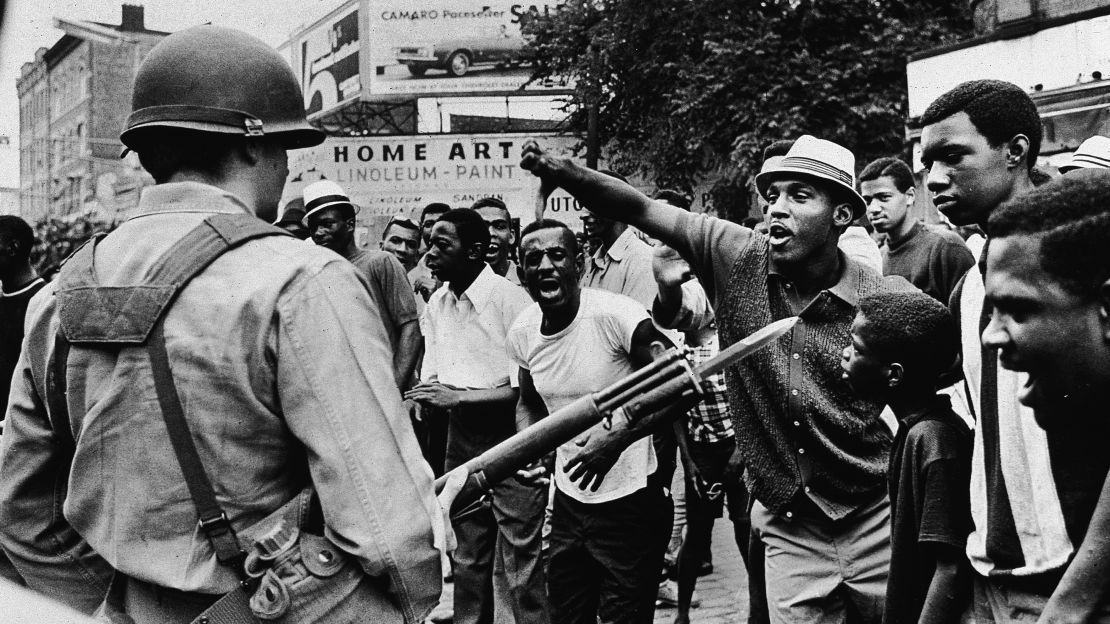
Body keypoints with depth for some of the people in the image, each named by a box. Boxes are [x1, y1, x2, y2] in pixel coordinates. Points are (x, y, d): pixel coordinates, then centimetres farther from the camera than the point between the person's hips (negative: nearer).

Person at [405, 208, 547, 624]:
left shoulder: (509, 299, -15)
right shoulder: (436, 304, 8)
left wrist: (458, 396, -21)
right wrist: (421, 396, -4)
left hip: (510, 436, -7)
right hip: (461, 435, 7)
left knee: (518, 560, -3)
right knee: (467, 555, 17)